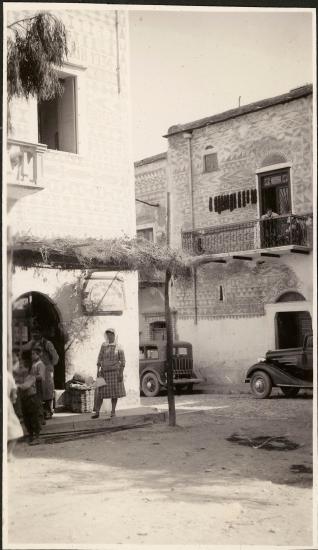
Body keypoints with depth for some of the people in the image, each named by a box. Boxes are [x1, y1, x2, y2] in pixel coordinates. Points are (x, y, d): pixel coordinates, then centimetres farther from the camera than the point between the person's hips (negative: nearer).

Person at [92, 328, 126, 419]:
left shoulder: (118, 347, -3)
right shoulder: (104, 345, 4)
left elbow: (122, 361, -3)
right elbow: (100, 358, 6)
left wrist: (121, 373, -10)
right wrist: (98, 370, -3)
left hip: (115, 372, -2)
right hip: (104, 372, 2)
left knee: (114, 392, 4)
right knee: (100, 392, -3)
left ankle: (113, 411, 14)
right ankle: (97, 412, 0)